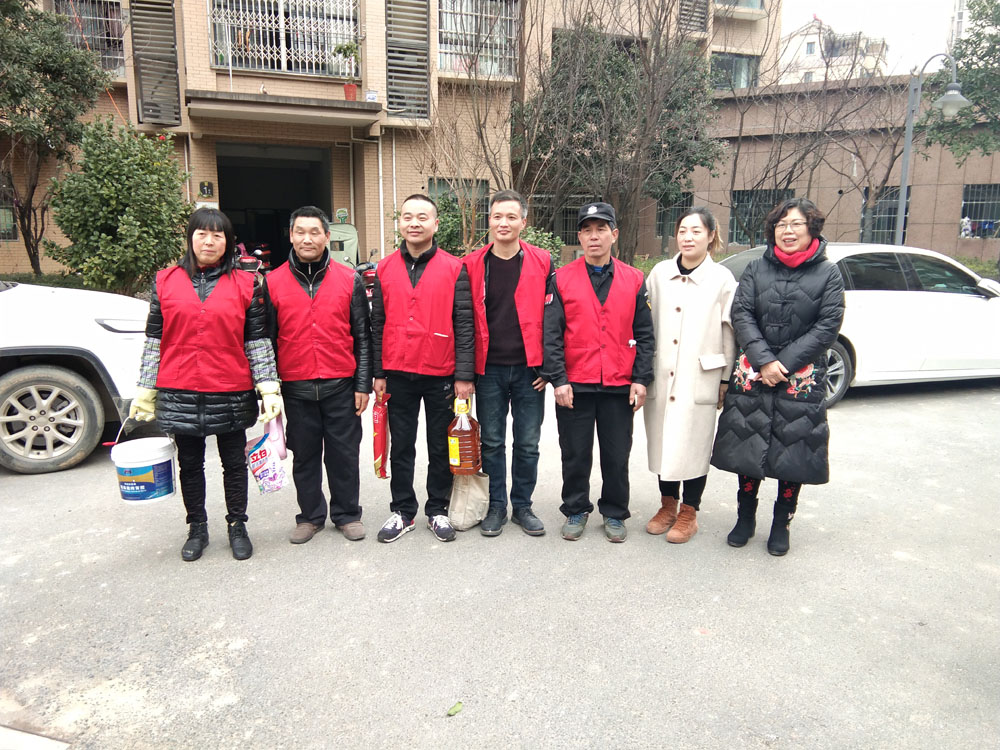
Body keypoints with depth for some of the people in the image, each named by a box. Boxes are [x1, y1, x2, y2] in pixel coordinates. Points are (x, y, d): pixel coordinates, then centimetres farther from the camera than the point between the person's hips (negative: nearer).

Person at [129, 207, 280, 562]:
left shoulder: (246, 284, 1)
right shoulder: (166, 282, 5)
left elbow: (257, 341, 0)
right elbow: (154, 340, 6)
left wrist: (269, 388, -6)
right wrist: (145, 391, 5)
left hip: (231, 395, -1)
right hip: (180, 395, 2)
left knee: (234, 463, 11)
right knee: (190, 464, 14)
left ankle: (237, 527, 28)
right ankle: (197, 529, 31)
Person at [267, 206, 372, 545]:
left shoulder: (349, 280, 1)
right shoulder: (273, 282, 3)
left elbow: (362, 336, 2)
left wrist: (363, 384, -2)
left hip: (340, 386, -1)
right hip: (295, 389, 1)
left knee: (344, 454, 8)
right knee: (304, 456, 12)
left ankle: (347, 513, 25)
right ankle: (310, 516, 28)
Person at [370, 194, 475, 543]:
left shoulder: (455, 269, -2)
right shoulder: (384, 270, 6)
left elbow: (464, 325, -5)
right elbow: (378, 325, 7)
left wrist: (464, 375, -9)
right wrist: (378, 373, 4)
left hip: (441, 375, -2)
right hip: (398, 375, 2)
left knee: (440, 447, 10)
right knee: (401, 446, 12)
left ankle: (438, 510, 25)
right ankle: (402, 511, 26)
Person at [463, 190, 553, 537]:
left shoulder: (542, 263, 1)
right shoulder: (473, 265, 3)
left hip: (529, 369, 0)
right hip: (488, 369, 1)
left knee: (527, 443, 8)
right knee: (492, 442, 10)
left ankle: (522, 505, 25)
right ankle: (496, 506, 25)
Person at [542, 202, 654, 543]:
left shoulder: (634, 280, 5)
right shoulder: (562, 279, 0)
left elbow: (643, 335, 5)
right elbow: (551, 334, -3)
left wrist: (640, 379, -2)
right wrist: (558, 379, -10)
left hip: (620, 387, 1)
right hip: (574, 386, -1)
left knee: (617, 456, 10)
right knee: (575, 455, 10)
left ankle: (614, 513, 29)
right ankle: (576, 511, 29)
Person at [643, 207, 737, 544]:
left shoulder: (722, 279, -3)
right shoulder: (659, 273, 5)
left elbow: (729, 333, -1)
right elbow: (647, 323, 8)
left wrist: (726, 379, -1)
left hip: (699, 381, -3)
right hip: (661, 378, 3)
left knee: (694, 446, 4)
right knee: (662, 443, 10)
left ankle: (688, 513, 21)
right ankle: (667, 506, 28)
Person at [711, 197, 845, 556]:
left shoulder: (828, 274, 2)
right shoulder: (756, 268, 5)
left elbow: (827, 326, -5)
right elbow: (741, 315, -2)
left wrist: (784, 364, -13)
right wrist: (764, 361, -14)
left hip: (802, 377, -1)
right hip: (752, 374, 1)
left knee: (793, 451, 5)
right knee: (748, 446, 7)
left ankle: (781, 524, 23)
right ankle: (745, 518, 25)